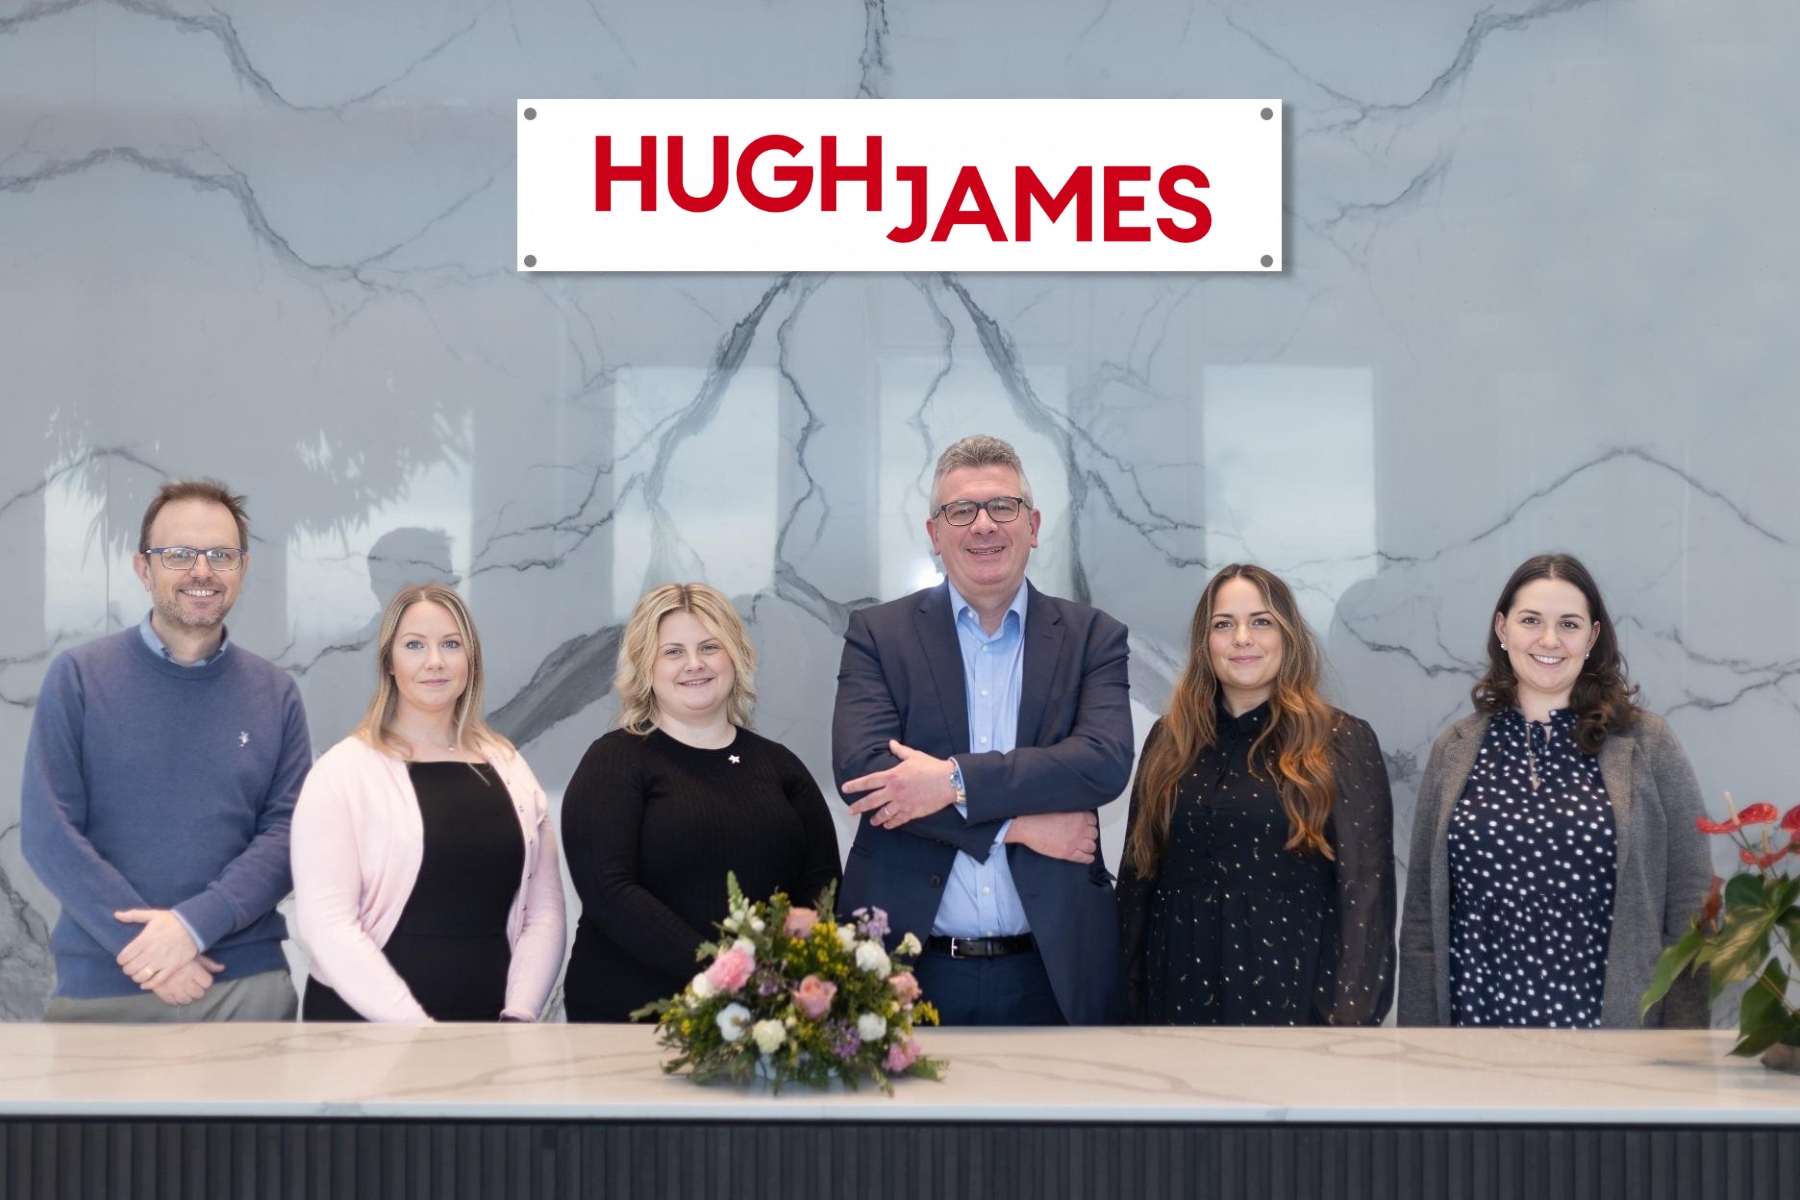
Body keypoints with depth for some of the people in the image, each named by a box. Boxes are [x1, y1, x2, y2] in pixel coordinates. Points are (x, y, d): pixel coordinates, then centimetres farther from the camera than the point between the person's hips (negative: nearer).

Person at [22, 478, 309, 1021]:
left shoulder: (276, 694, 7)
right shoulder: (78, 677, 1)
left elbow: (287, 832, 0)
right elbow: (49, 831, -5)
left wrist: (196, 924, -16)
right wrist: (146, 949, -14)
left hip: (249, 985, 1)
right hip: (101, 987, -1)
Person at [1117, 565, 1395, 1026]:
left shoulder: (1343, 742, -4)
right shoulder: (1170, 741, 6)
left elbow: (1365, 888, -8)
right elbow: (1138, 874, 10)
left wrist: (1350, 1015, -14)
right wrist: (1130, 988, 6)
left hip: (1294, 993, -3)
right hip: (1184, 993, 3)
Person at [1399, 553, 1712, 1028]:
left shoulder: (1647, 744, -2)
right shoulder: (1454, 750, 5)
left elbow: (1688, 908, -3)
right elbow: (1423, 916, 6)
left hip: (1613, 1024, -2)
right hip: (1477, 1014, 2)